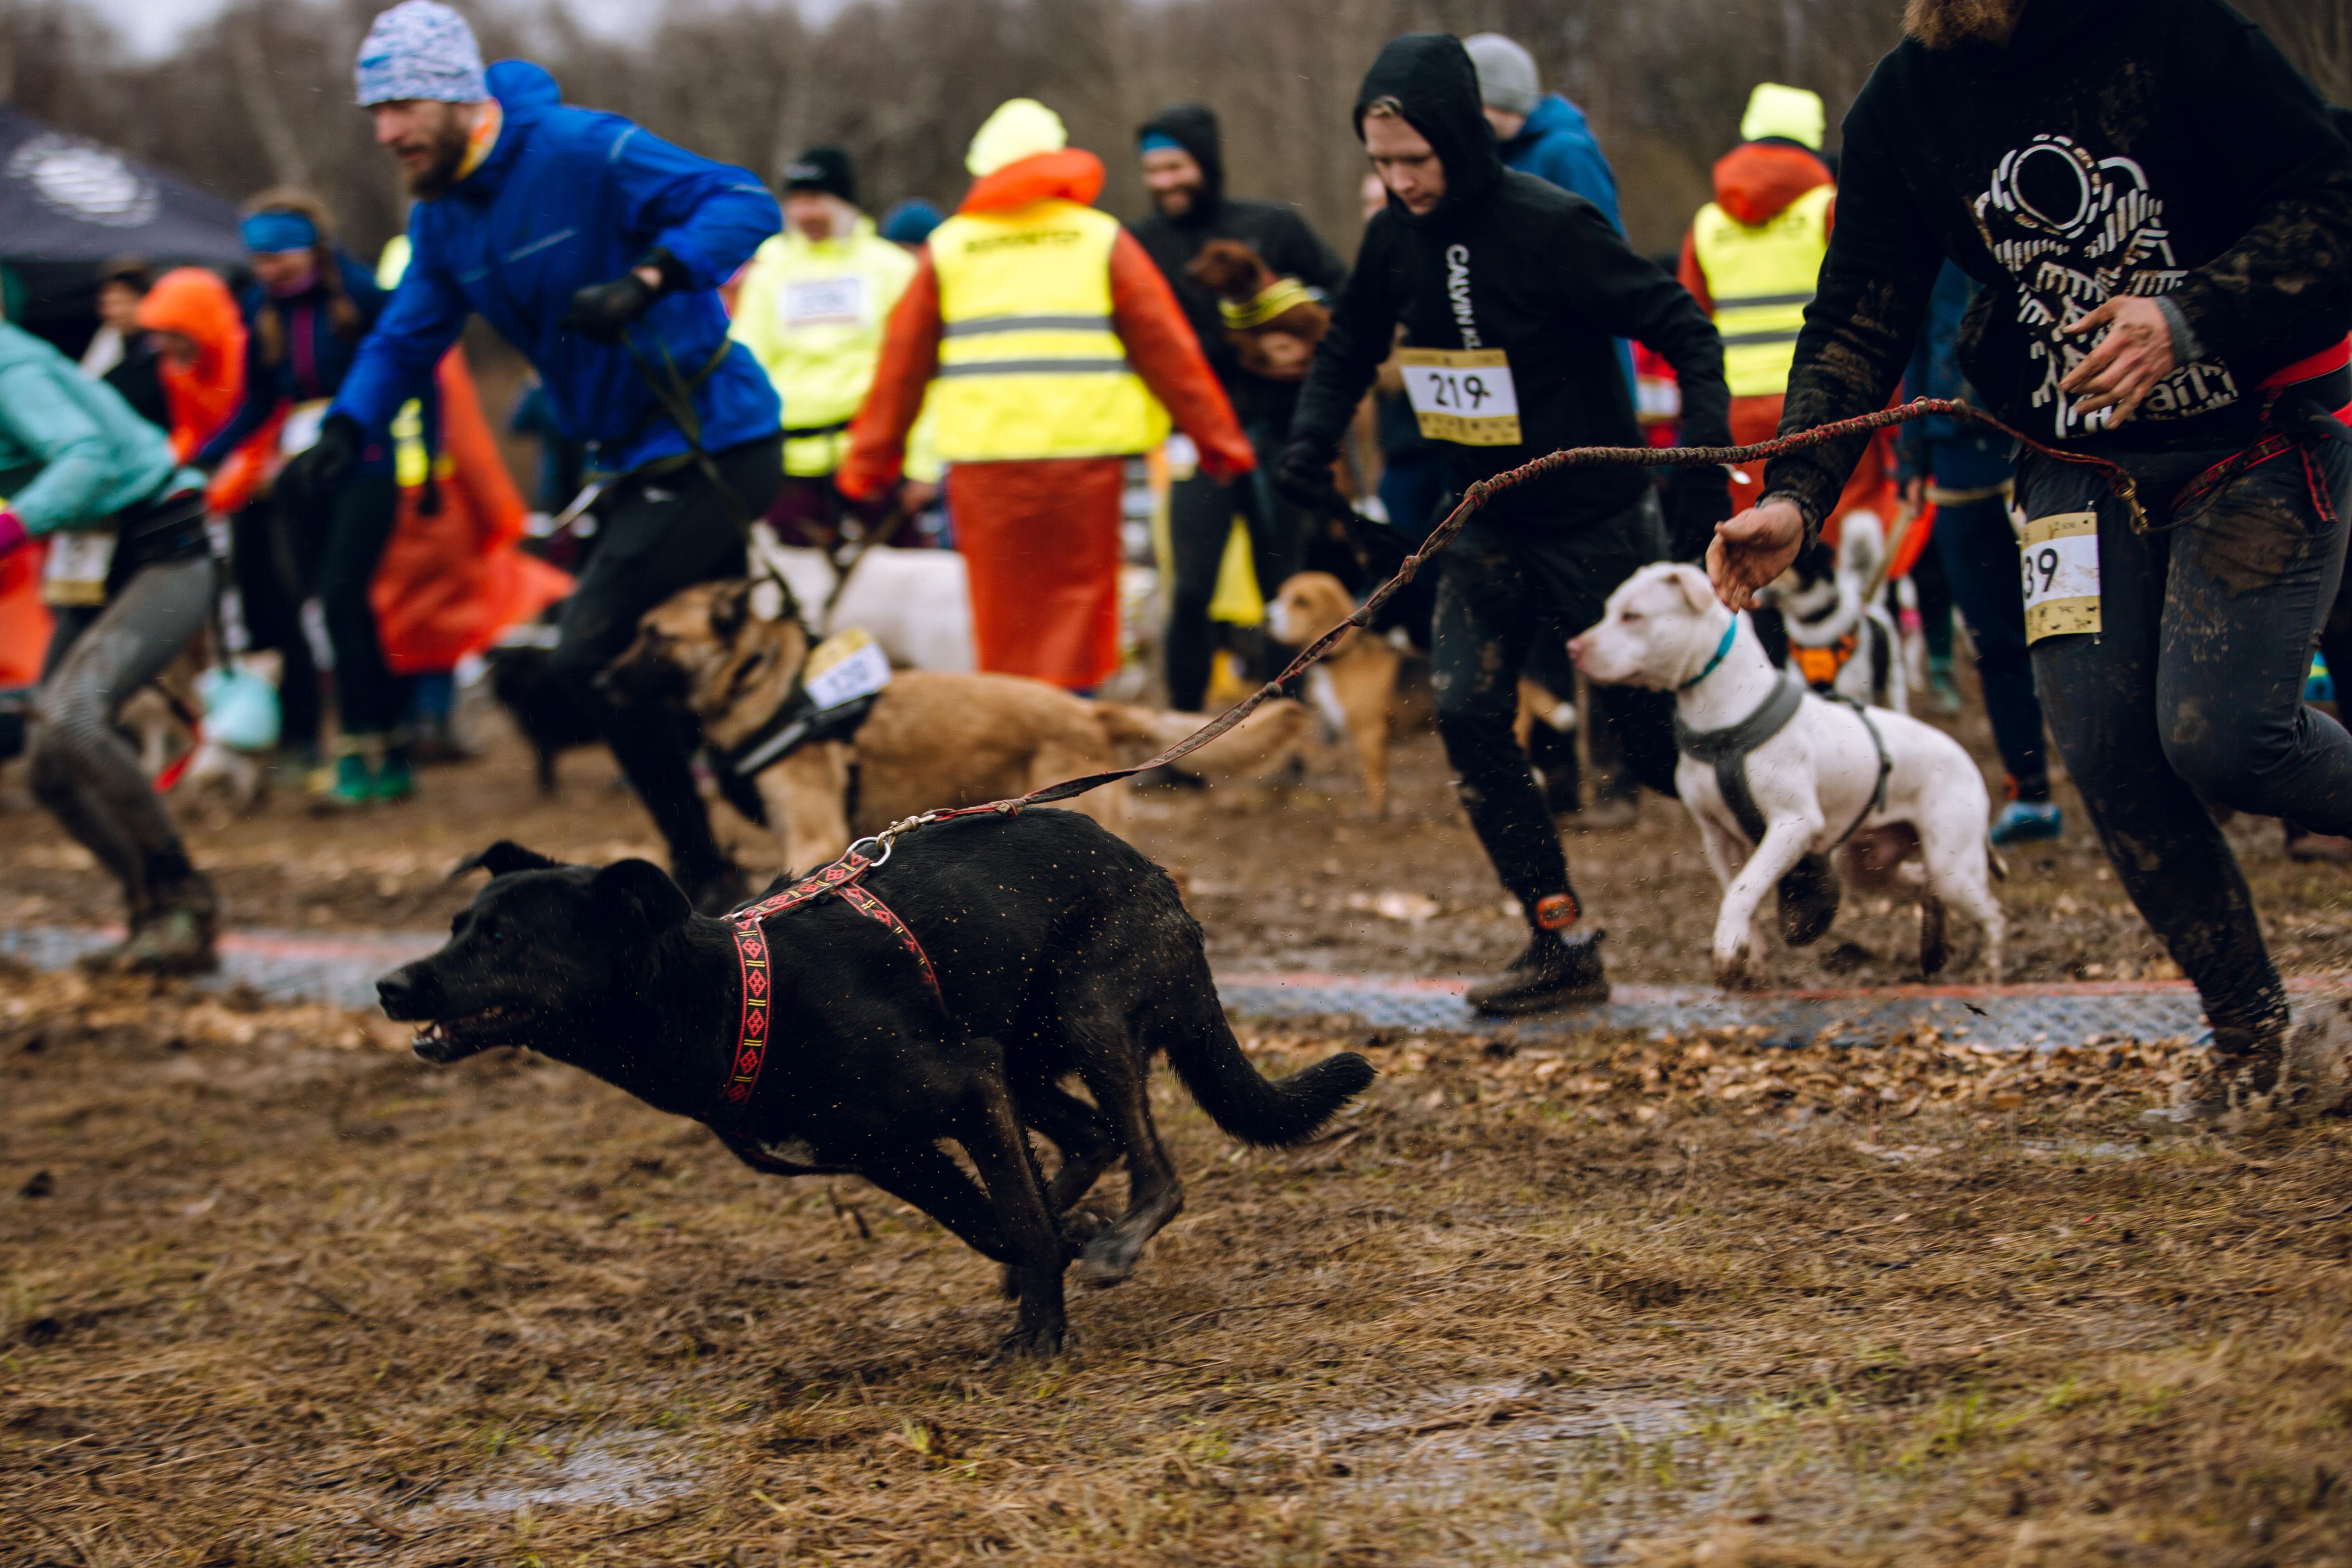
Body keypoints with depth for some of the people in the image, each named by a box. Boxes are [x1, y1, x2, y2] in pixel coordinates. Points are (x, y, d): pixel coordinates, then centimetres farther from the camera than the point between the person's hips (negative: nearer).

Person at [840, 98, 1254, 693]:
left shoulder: (948, 247, 11)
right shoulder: (1103, 241, 6)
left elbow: (903, 362, 14)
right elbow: (1166, 348, 5)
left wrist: (870, 459, 21)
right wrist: (1218, 438, 10)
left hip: (983, 454, 1)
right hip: (1084, 447, -1)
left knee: (1003, 612, 8)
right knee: (1078, 600, 3)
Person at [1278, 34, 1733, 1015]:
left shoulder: (1552, 226, -22)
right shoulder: (1395, 239, -3)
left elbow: (1685, 332, -17)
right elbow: (1347, 351, 14)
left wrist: (1702, 465, -25)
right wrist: (1311, 442, -4)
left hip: (1598, 523, -6)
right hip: (1489, 526, 6)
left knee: (1658, 737, 2)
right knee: (1467, 715, -10)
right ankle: (1562, 947, -2)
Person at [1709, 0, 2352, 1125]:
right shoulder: (1902, 106, -1)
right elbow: (1858, 321, -1)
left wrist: (2193, 321, -31)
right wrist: (1795, 496, -16)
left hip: (2257, 442, -5)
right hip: (2080, 462, 5)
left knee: (2217, 730, -17)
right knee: (2103, 745, -4)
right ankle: (2248, 1029, 11)